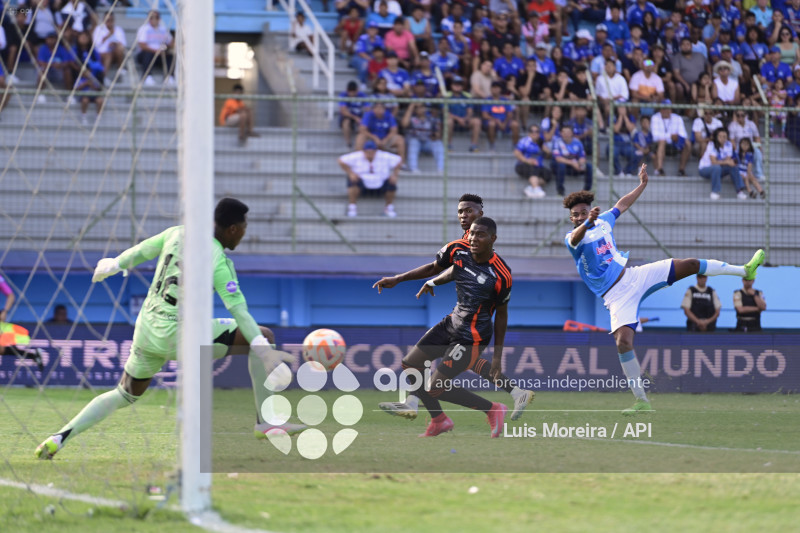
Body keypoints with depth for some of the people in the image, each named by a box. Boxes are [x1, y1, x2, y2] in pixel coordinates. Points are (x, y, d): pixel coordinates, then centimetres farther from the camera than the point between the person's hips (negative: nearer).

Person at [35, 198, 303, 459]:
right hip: (179, 336, -7)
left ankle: (59, 438, 12)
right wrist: (263, 349, -26)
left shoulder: (178, 234, 5)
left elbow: (141, 251, 20)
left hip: (146, 330, 7)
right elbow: (238, 309, -22)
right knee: (265, 336, -1)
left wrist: (115, 264, 38)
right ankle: (265, 422, -1)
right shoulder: (219, 262, -14)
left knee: (125, 395, 27)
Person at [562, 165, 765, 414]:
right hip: (617, 297, -5)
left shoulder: (603, 221, 9)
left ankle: (745, 271, 16)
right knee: (623, 341, -23)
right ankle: (641, 400, -15)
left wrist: (642, 184, 34)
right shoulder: (572, 238, -9)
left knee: (689, 265, 0)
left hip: (633, 276, 5)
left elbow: (622, 205, 29)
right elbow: (576, 237, -35)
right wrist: (588, 222, -56)